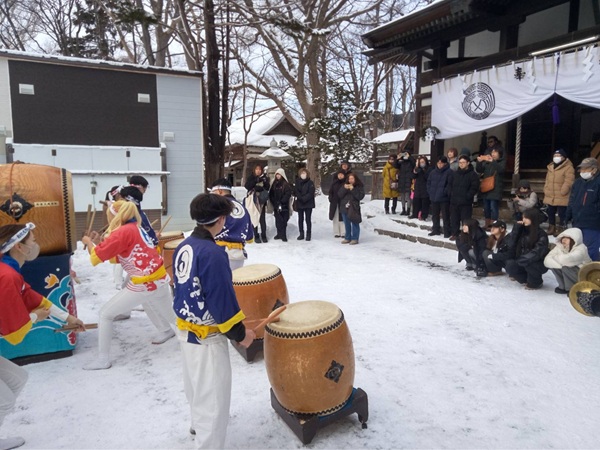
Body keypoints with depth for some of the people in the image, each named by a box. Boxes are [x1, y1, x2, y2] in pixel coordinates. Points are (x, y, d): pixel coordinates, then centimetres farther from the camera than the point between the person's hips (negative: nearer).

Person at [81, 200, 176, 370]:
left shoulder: (123, 232, -12)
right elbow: (115, 255, 20)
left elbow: (97, 256, -8)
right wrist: (98, 242, 11)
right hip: (160, 280, 8)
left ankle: (103, 360, 13)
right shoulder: (136, 228, 14)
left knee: (105, 314, 6)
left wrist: (89, 242, 10)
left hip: (144, 285, -8)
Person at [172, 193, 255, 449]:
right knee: (212, 396, 6)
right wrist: (239, 333, -11)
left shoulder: (183, 248, 1)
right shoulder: (212, 253, -26)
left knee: (196, 385, 30)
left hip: (186, 329, 10)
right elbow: (222, 301, -24)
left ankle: (199, 425, 54)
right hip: (206, 336, -10)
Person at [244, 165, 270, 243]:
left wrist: (265, 181, -19)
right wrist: (256, 180, -20)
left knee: (263, 219, 3)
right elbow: (247, 186, -11)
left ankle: (263, 235, 12)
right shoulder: (251, 178, 4)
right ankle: (256, 236, 5)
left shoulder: (264, 178, 8)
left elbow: (268, 188, 0)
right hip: (253, 201, -1)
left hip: (262, 200, 1)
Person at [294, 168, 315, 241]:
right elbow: (295, 192, 0)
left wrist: (304, 198, -19)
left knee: (308, 219, -1)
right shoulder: (297, 182, 7)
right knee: (300, 219, 8)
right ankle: (301, 234, 17)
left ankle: (308, 234, 7)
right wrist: (301, 198, -15)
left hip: (308, 204, -3)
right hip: (299, 204, 4)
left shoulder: (310, 182, -3)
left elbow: (311, 193, -10)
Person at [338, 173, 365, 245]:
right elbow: (339, 195, 2)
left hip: (354, 208, -4)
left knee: (355, 224, -4)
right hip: (345, 207, 5)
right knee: (347, 224, 12)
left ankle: (355, 239, 3)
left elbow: (361, 196, -12)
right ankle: (347, 238, 22)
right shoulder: (345, 186, 11)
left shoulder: (359, 187, 0)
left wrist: (353, 189, -17)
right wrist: (344, 188, -13)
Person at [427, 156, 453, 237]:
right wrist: (430, 192, 7)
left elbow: (450, 184, -14)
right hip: (434, 197, 6)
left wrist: (445, 192, -16)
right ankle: (436, 230, 27)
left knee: (445, 216, -3)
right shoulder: (433, 172, 10)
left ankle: (447, 232, 4)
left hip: (444, 198, -6)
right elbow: (429, 182, 16)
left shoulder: (449, 172, -9)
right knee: (435, 215, 15)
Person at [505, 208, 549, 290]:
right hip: (523, 263, 5)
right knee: (510, 266, -20)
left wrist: (522, 259, -30)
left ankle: (536, 282, -6)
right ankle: (526, 280, 5)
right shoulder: (521, 230, -1)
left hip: (539, 264, -4)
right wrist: (516, 228, -15)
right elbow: (510, 244, -9)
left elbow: (538, 252, -25)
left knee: (527, 262, -34)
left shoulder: (541, 234, -15)